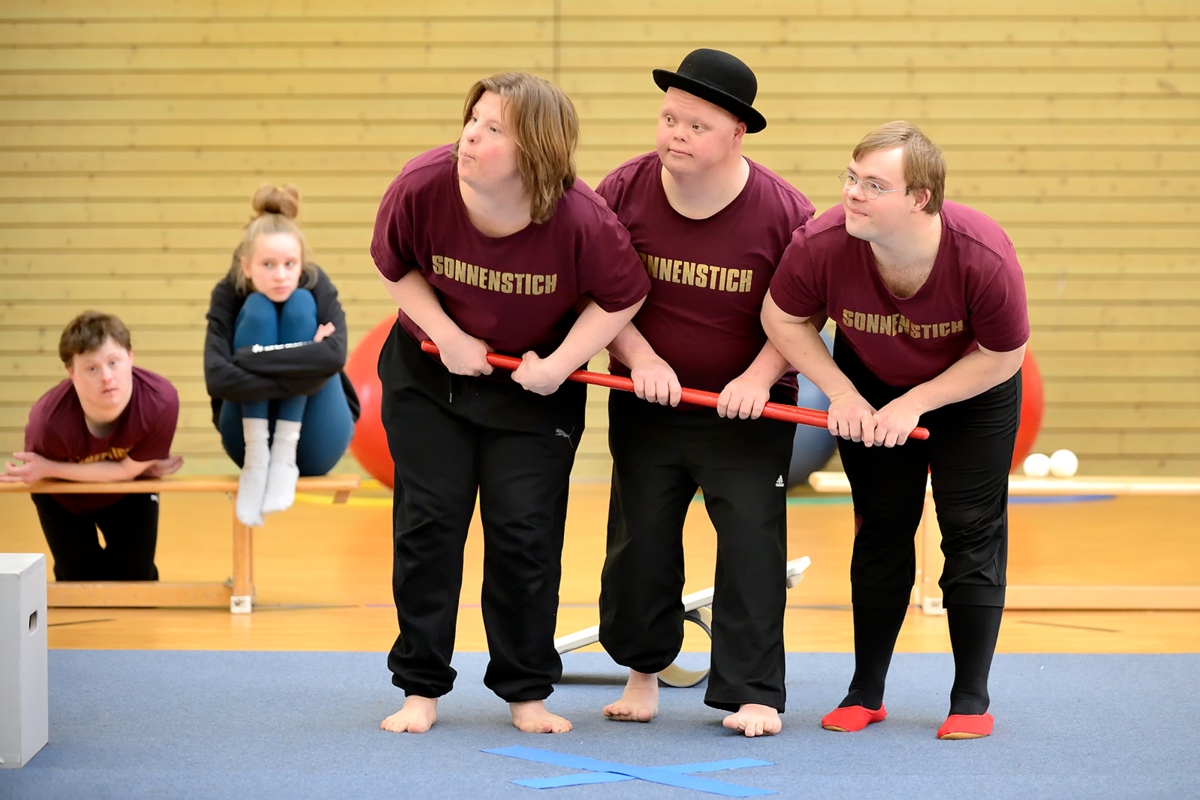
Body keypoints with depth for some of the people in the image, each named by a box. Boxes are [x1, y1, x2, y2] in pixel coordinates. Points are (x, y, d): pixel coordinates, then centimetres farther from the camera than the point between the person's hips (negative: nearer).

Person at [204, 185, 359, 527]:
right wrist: (303, 374, -33)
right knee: (258, 309, -21)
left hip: (315, 447, 0)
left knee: (300, 305, -21)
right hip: (250, 432, 0)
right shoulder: (229, 294, -13)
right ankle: (257, 457, -25)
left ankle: (285, 456, -24)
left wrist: (248, 358, -32)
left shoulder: (318, 288, -13)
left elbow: (335, 356, -34)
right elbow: (217, 379, -30)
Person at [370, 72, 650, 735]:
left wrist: (558, 365, -16)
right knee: (429, 521, 1)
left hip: (535, 383, -1)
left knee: (524, 530, -2)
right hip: (428, 374, 1)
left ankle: (527, 692, 14)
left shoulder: (581, 221, -29)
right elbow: (394, 265, -4)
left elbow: (622, 296, -11)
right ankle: (420, 688, 13)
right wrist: (447, 336, -13)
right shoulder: (421, 187, -24)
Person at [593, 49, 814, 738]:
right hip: (647, 399, 2)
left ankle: (753, 693, 0)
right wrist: (639, 355, -14)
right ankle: (643, 669, 28)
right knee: (640, 538, 7)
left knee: (753, 538, -7)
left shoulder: (784, 211, -14)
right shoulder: (625, 191, -8)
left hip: (749, 406, -2)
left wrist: (759, 377, -17)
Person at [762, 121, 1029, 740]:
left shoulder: (984, 257, -37)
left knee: (972, 528, -5)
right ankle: (866, 691, 16)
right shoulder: (821, 245, -33)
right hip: (872, 388, 2)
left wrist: (915, 404, -23)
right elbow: (782, 318, -12)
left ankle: (971, 698, 5)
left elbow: (1003, 356, -21)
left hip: (973, 393, -2)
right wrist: (842, 394, -17)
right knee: (882, 530, 5)